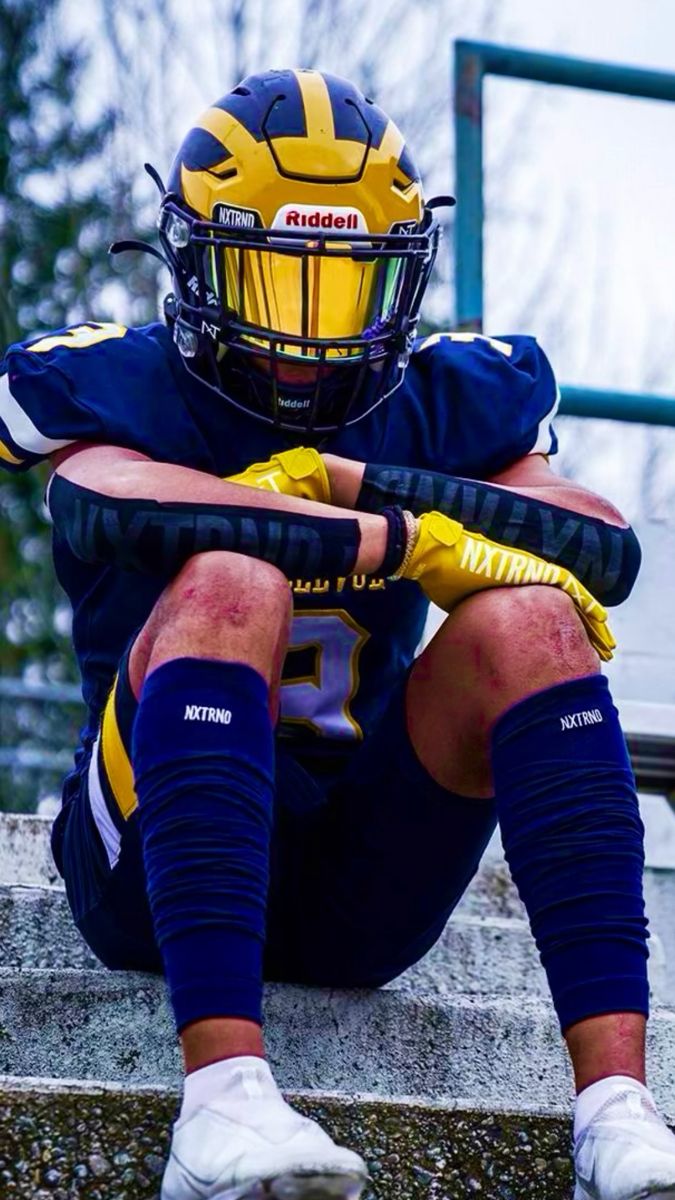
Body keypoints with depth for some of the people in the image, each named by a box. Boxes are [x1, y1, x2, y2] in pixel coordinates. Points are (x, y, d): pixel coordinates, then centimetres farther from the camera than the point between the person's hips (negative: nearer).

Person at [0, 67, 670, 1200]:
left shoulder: (444, 404, 11)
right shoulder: (120, 386, 2)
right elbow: (109, 508, -24)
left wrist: (359, 480, -15)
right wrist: (396, 540, -25)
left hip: (364, 893, 3)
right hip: (162, 861, -3)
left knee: (526, 616, -18)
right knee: (229, 578, -28)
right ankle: (223, 1097, -44)